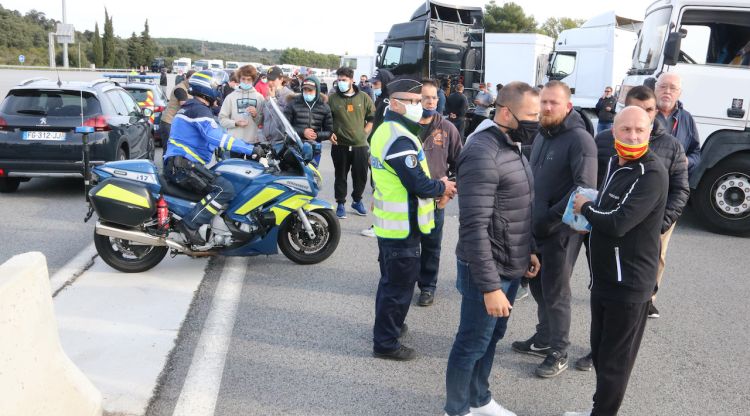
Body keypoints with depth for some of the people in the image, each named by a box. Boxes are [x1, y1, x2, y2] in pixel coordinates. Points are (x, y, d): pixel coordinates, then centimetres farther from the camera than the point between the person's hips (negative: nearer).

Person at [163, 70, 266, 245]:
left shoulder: (191, 107, 23)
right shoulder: (199, 109, -11)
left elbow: (214, 135, 24)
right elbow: (217, 137, -27)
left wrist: (249, 148, 18)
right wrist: (251, 149, -27)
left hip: (176, 165, 11)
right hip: (183, 165, -11)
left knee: (218, 185, 21)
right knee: (225, 189, -24)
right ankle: (189, 224, -25)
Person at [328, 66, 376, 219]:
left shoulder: (364, 97, 3)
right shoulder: (332, 99, -1)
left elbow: (372, 118, 10)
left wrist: (364, 133, 1)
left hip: (360, 145, 1)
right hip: (340, 145, -1)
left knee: (361, 176, 9)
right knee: (341, 176, 7)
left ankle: (357, 201, 29)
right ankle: (340, 204, 19)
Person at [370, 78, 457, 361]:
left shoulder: (386, 131, 10)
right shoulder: (400, 139, -23)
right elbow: (420, 185, -26)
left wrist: (436, 184, 5)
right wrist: (443, 187, -6)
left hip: (389, 220, 10)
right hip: (402, 225, -10)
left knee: (391, 279, 24)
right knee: (400, 284, 2)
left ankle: (388, 325, 41)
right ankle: (386, 343, 15)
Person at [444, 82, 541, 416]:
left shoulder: (513, 146, 8)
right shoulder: (482, 154, -23)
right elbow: (474, 227, -27)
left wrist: (529, 250, 18)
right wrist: (490, 286, -27)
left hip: (511, 267, 9)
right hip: (488, 271, -9)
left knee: (491, 338, 22)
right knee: (472, 345, 8)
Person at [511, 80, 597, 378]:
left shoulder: (579, 139, -16)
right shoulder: (542, 135, 10)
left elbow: (585, 189, -25)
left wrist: (550, 218, -25)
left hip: (561, 230, -8)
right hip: (537, 227, 8)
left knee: (555, 292, 3)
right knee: (538, 286, 17)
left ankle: (558, 353, 18)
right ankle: (543, 339, 34)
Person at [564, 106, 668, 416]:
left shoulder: (652, 173, -20)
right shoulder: (615, 163, 8)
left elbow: (618, 223, -29)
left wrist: (585, 208, -13)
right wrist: (588, 219, 3)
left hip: (629, 284, -9)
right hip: (604, 277, 9)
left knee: (615, 361, 6)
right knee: (599, 352, 21)